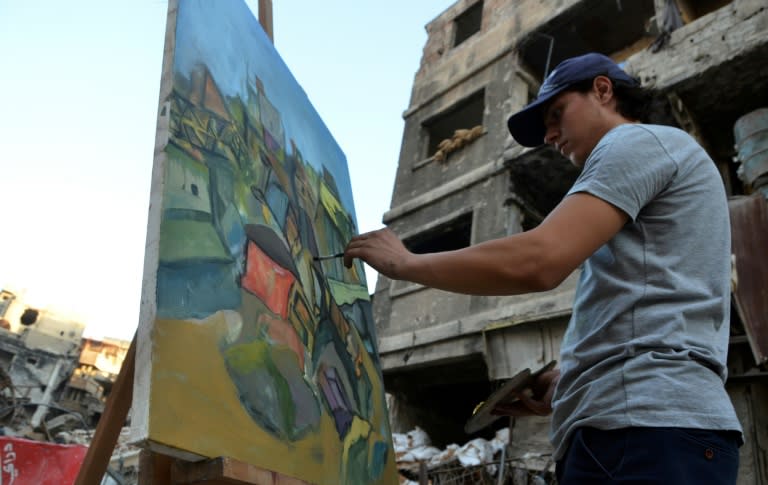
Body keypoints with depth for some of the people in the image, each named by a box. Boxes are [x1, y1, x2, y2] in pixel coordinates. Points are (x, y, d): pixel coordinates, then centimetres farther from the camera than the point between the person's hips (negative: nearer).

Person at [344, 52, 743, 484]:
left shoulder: (641, 140, 0)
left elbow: (536, 261, -18)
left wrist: (405, 263, -4)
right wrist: (568, 387, 11)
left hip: (644, 426, -10)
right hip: (653, 420, 10)